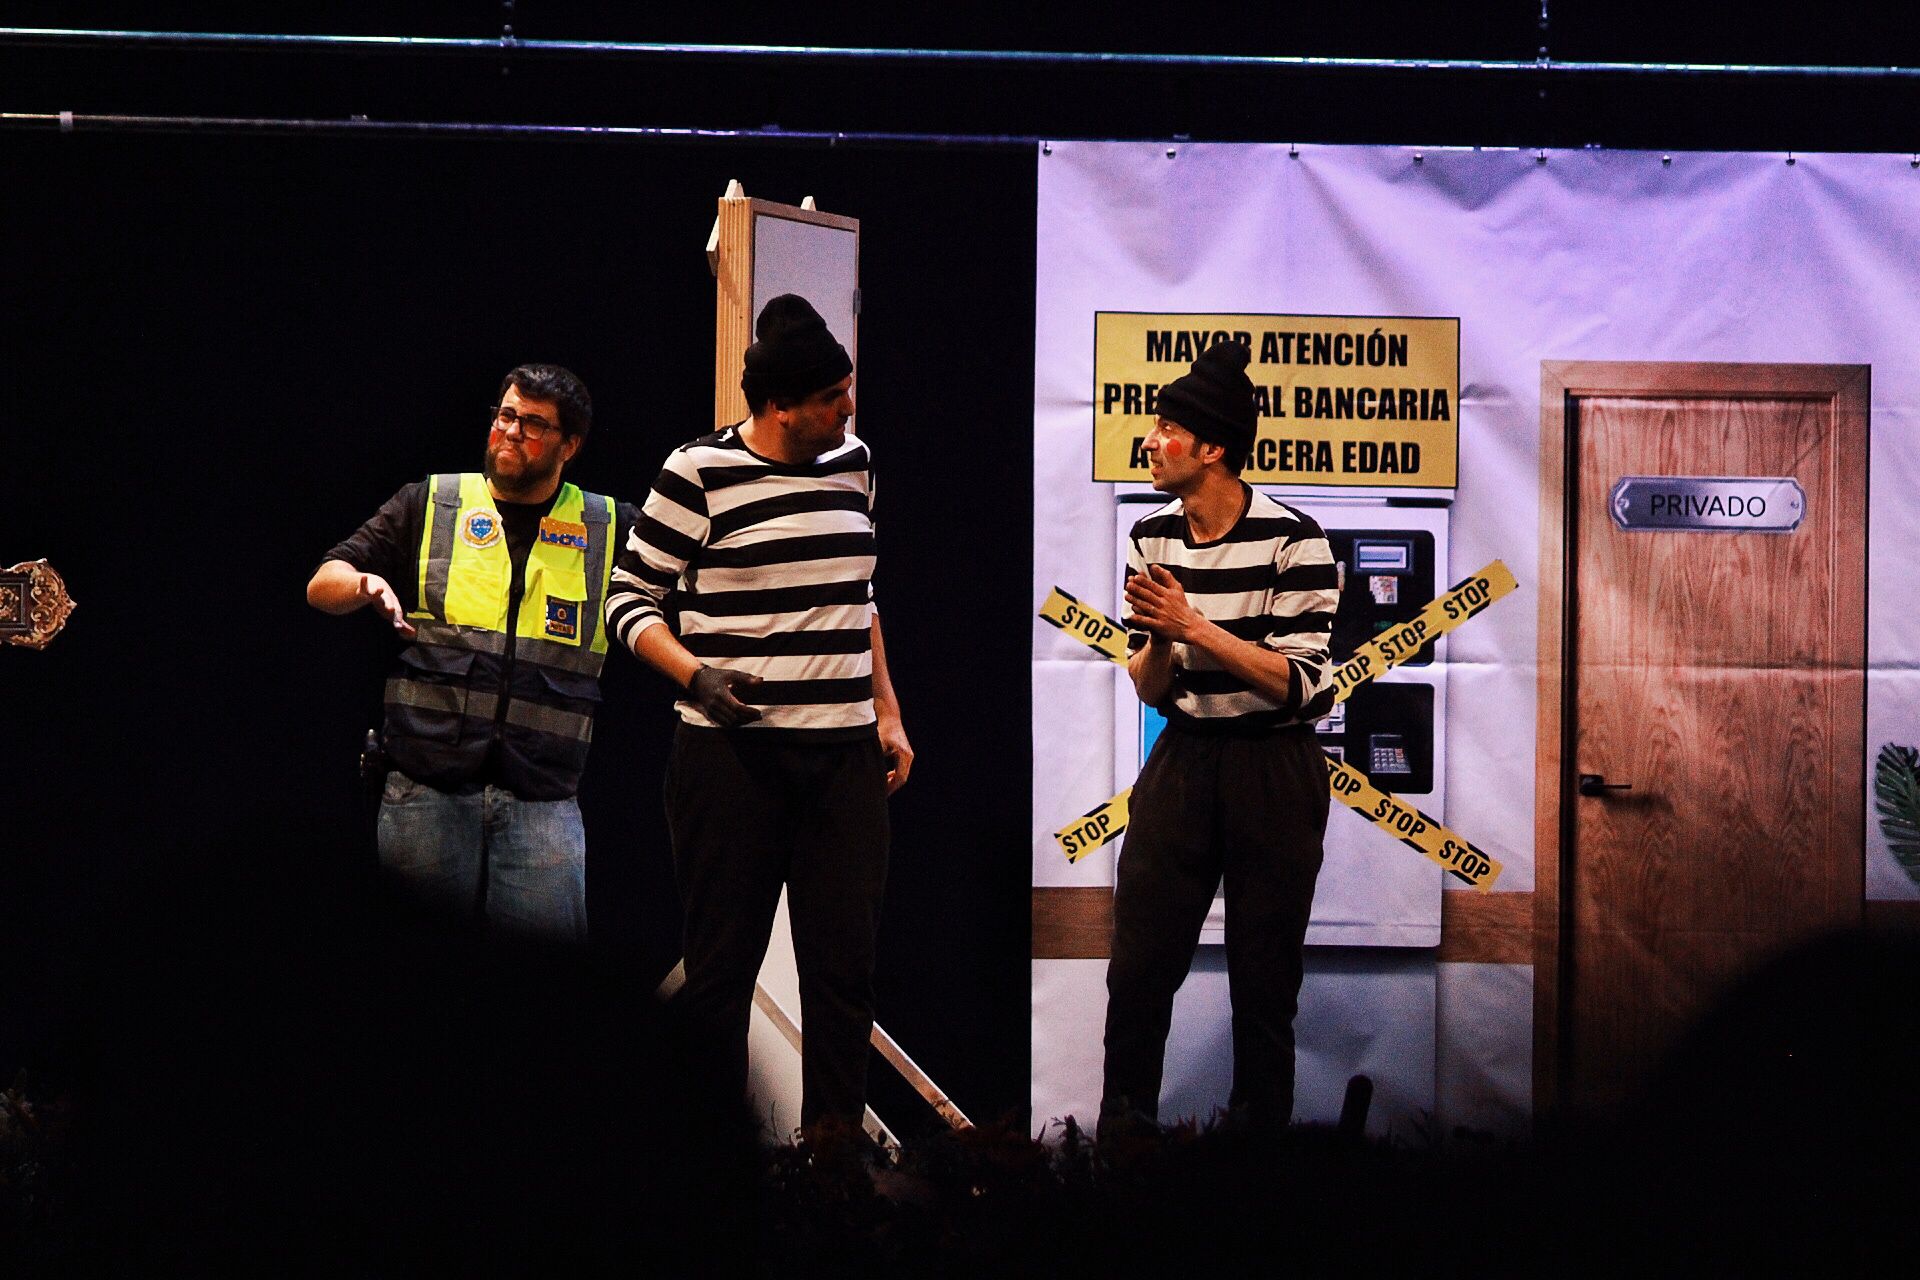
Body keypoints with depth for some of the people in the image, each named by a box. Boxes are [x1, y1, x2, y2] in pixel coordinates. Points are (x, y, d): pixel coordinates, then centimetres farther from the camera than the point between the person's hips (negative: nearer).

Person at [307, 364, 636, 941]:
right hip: (425, 785, 0)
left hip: (543, 799, 0)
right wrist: (366, 583, -13)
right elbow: (322, 585, 9)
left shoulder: (613, 530, 11)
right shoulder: (428, 505, 11)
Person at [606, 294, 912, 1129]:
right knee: (721, 967, 0)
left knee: (846, 966, 3)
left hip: (844, 755, 5)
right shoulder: (699, 475, -6)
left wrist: (887, 714, 18)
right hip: (732, 755, -5)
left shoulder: (851, 464, 12)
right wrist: (694, 673, -17)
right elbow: (629, 598, -1)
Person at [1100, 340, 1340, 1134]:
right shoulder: (1153, 540, 3)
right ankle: (1122, 1130, 11)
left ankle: (1258, 1135, 16)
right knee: (1138, 968, 1)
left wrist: (1195, 626, -22)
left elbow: (1301, 684, -17)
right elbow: (1150, 689, 7)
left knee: (1263, 979, 5)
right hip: (1182, 763, 4)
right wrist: (1158, 638, -16)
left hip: (1274, 776, -4)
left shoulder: (1292, 542, -13)